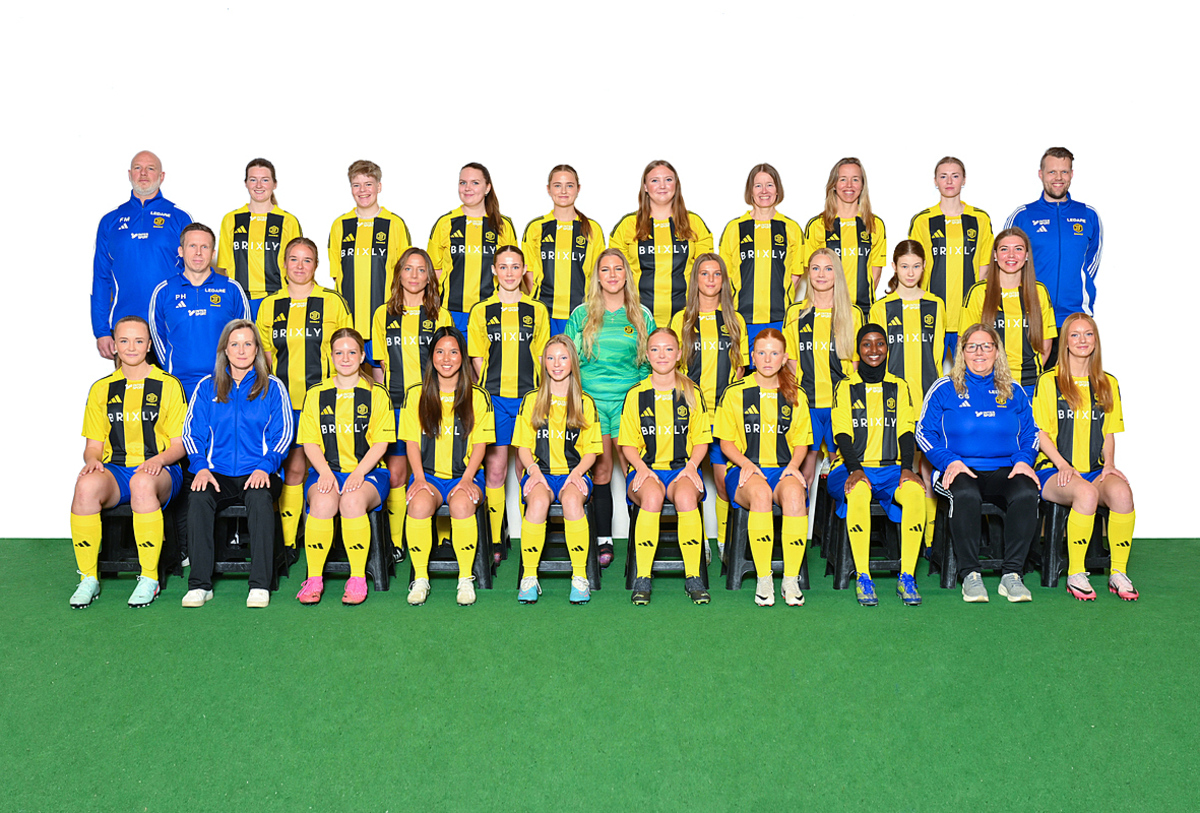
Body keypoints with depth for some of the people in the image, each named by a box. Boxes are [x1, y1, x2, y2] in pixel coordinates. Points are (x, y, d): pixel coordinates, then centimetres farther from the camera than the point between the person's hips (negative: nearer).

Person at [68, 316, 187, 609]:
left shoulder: (168, 385, 8)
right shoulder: (101, 389, 17)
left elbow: (180, 443, 5)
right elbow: (93, 444, 15)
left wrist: (159, 459, -16)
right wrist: (92, 460, -8)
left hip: (160, 470, -2)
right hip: (115, 470, 3)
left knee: (142, 482, -40)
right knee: (86, 485, -34)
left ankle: (149, 579, -28)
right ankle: (88, 579, -21)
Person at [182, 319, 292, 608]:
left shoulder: (272, 387, 12)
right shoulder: (207, 387, 16)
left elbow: (282, 435, 5)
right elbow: (192, 433, 11)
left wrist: (265, 466, -11)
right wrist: (201, 466, -7)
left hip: (258, 473, -1)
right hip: (217, 473, 2)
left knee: (260, 496, -35)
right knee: (198, 497, -31)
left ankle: (260, 584, -33)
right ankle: (199, 584, -27)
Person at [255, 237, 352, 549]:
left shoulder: (333, 302, 4)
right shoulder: (269, 305, 11)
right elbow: (265, 357, 15)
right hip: (284, 403, 2)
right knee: (293, 469, 3)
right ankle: (288, 543, 11)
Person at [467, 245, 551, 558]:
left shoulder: (537, 311, 10)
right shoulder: (481, 311, 8)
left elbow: (542, 358, 10)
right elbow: (478, 359, 8)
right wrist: (487, 394, -3)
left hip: (529, 398, 0)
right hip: (494, 398, 0)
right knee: (495, 470, -1)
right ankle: (494, 541, 5)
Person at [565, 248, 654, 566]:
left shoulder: (642, 315, 9)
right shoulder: (582, 314, 9)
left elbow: (650, 361, 12)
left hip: (630, 401, 0)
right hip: (591, 400, 0)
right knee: (600, 470, 2)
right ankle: (603, 539, 9)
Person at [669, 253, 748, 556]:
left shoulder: (735, 320, 11)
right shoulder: (682, 319, 8)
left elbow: (740, 367, 13)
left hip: (726, 413, 1)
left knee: (725, 479, -3)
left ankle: (725, 541, 10)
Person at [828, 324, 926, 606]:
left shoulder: (899, 387, 17)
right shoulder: (846, 387, 11)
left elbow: (905, 432, 8)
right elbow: (842, 435, 0)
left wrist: (906, 467, -11)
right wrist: (855, 469, -18)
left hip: (891, 468, 2)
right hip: (853, 467, -2)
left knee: (915, 491, -33)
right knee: (858, 492, -38)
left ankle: (907, 577, -28)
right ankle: (863, 578, -32)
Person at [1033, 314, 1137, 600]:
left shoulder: (1108, 384, 17)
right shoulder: (1049, 382, 5)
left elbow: (1109, 433, 18)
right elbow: (1040, 432, 1)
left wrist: (1108, 463, -1)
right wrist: (1062, 465, -13)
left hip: (1095, 470, 3)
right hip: (1053, 470, -3)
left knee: (1121, 491, -31)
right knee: (1086, 493, -36)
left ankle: (1119, 573, -20)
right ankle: (1075, 575, -24)